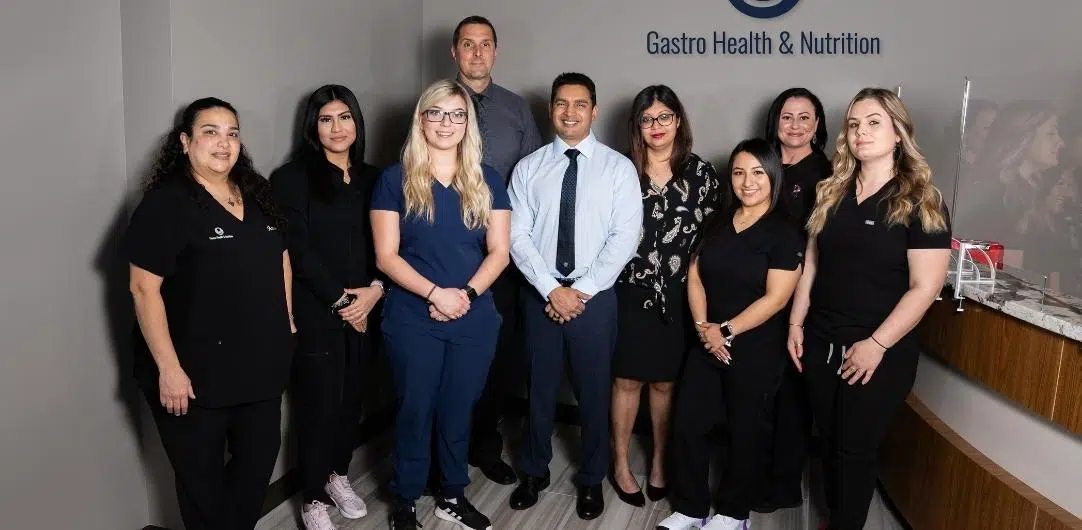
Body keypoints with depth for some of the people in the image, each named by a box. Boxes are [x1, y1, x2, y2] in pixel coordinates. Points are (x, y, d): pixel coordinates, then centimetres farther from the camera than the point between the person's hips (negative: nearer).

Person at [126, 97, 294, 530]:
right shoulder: (165, 203, -13)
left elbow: (281, 259, 17)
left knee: (259, 461, 19)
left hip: (261, 366, 6)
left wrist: (287, 319, 12)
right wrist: (168, 368, -20)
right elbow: (144, 289, -17)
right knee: (203, 480, 12)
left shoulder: (257, 194, 7)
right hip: (197, 375, -6)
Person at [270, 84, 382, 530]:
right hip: (315, 313, -4)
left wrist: (375, 289, -8)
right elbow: (297, 249, -11)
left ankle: (338, 476, 34)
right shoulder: (292, 178, -5)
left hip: (363, 311, 5)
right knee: (318, 405, 3)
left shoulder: (370, 177, 11)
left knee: (351, 399, 12)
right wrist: (340, 299, -11)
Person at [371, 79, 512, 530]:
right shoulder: (395, 179, -2)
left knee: (458, 408, 14)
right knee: (415, 409, 9)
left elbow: (499, 250, 1)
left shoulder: (487, 181, 5)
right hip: (412, 319, -2)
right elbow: (385, 256, -7)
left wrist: (466, 294, -15)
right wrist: (436, 293, -18)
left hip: (474, 319, 2)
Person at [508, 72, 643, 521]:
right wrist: (552, 289, -13)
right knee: (540, 387, 14)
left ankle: (591, 479, 31)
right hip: (540, 293, 1)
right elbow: (518, 235, -3)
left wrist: (581, 291, -14)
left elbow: (624, 237, -8)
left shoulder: (619, 168, -2)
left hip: (595, 296, -1)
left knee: (594, 391, 10)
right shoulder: (529, 167, 3)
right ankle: (535, 471, 35)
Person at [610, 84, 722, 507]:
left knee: (666, 382, 12)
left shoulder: (701, 173, 1)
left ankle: (659, 462, 29)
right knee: (627, 379, 8)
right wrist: (608, 278, -3)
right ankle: (621, 464, 23)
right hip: (630, 291, 0)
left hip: (679, 296, 1)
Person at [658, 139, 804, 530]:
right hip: (707, 346, 5)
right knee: (686, 424, 6)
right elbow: (695, 277, 5)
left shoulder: (785, 233, -10)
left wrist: (727, 331, -15)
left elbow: (775, 298, -16)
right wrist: (703, 328, -9)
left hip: (756, 352, -5)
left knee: (746, 434, 10)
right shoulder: (718, 222, 7)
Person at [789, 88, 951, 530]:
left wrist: (876, 344, -17)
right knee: (830, 441, 15)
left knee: (855, 449, 7)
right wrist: (796, 323, 5)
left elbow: (925, 287, -14)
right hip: (820, 344, 5)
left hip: (879, 354, -5)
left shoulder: (921, 202, -10)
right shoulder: (833, 193, 6)